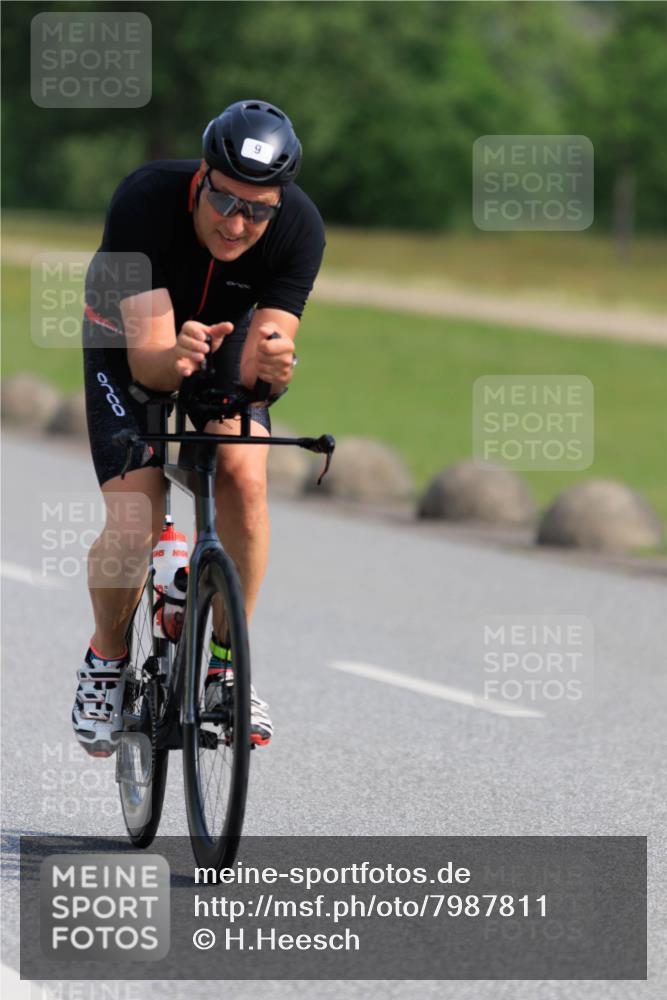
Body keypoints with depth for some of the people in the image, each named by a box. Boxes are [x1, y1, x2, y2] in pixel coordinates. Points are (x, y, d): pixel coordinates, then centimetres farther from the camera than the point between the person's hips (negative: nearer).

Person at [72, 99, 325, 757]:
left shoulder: (299, 228, -30)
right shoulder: (145, 202, -37)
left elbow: (260, 354, -34)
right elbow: (147, 356, -40)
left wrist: (273, 364, -57)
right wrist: (176, 357, -63)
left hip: (225, 337, 2)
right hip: (131, 339, -2)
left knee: (243, 475, -25)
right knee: (134, 523, -20)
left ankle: (224, 663, -6)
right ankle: (106, 659, 10)